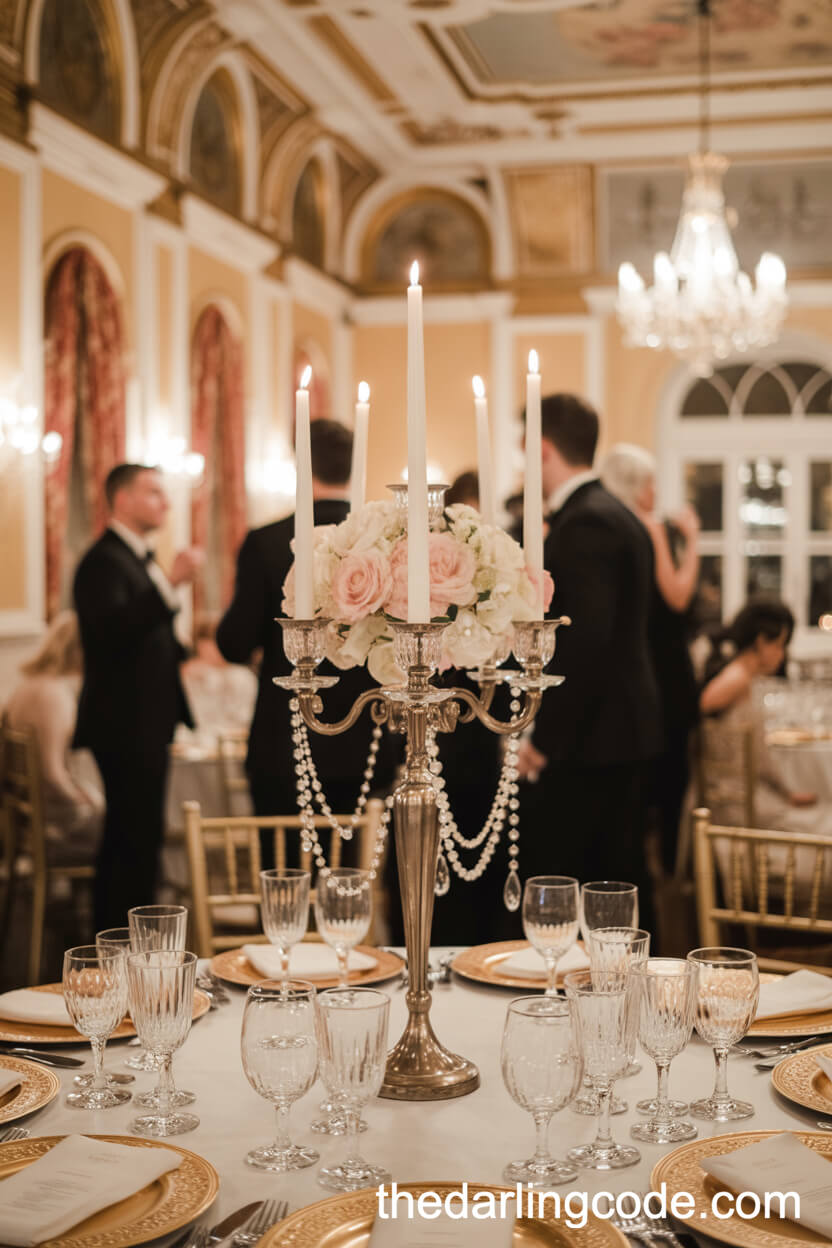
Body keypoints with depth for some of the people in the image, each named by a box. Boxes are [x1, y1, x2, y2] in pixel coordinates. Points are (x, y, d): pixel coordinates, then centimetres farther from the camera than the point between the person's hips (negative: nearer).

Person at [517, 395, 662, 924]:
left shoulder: (584, 524, -16)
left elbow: (585, 640, -24)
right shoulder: (620, 517, 15)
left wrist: (547, 737, -18)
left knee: (549, 881, -5)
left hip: (592, 741, -10)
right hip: (630, 735, 10)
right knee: (621, 877, 15)